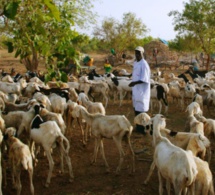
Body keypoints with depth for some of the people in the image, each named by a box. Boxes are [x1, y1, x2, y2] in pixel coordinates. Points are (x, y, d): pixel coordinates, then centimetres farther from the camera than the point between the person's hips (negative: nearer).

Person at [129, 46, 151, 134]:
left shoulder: (144, 64, -16)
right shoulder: (135, 63, 11)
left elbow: (144, 79, -21)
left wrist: (135, 83, -28)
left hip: (142, 91, -9)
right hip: (135, 90, 9)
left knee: (141, 110, -3)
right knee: (136, 108, 15)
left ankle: (142, 128, 7)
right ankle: (138, 127, 28)